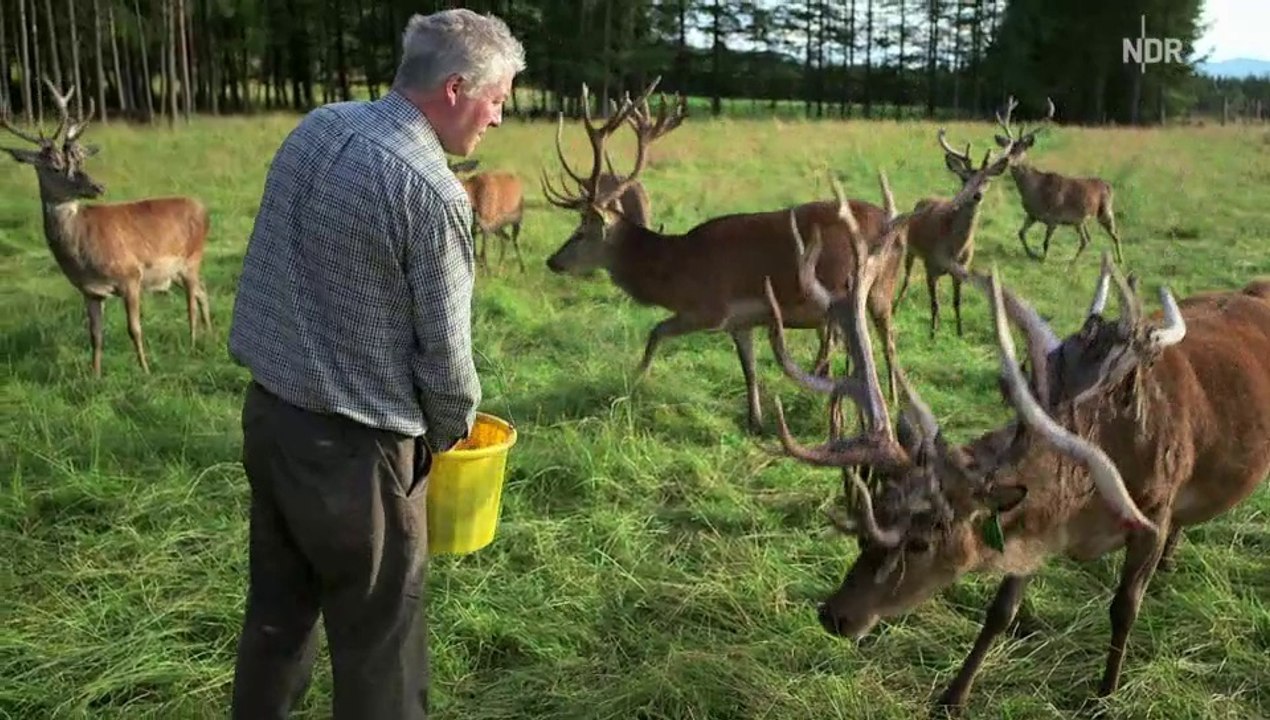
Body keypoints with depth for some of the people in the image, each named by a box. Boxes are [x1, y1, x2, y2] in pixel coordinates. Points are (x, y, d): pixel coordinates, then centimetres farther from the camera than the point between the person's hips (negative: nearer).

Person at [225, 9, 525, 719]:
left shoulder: (316, 127, 3)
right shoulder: (431, 191, -21)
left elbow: (292, 270, 10)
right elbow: (444, 352, -15)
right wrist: (452, 434, 6)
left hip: (268, 411, 8)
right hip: (351, 445, -8)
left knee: (277, 609, 23)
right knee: (378, 641, 8)